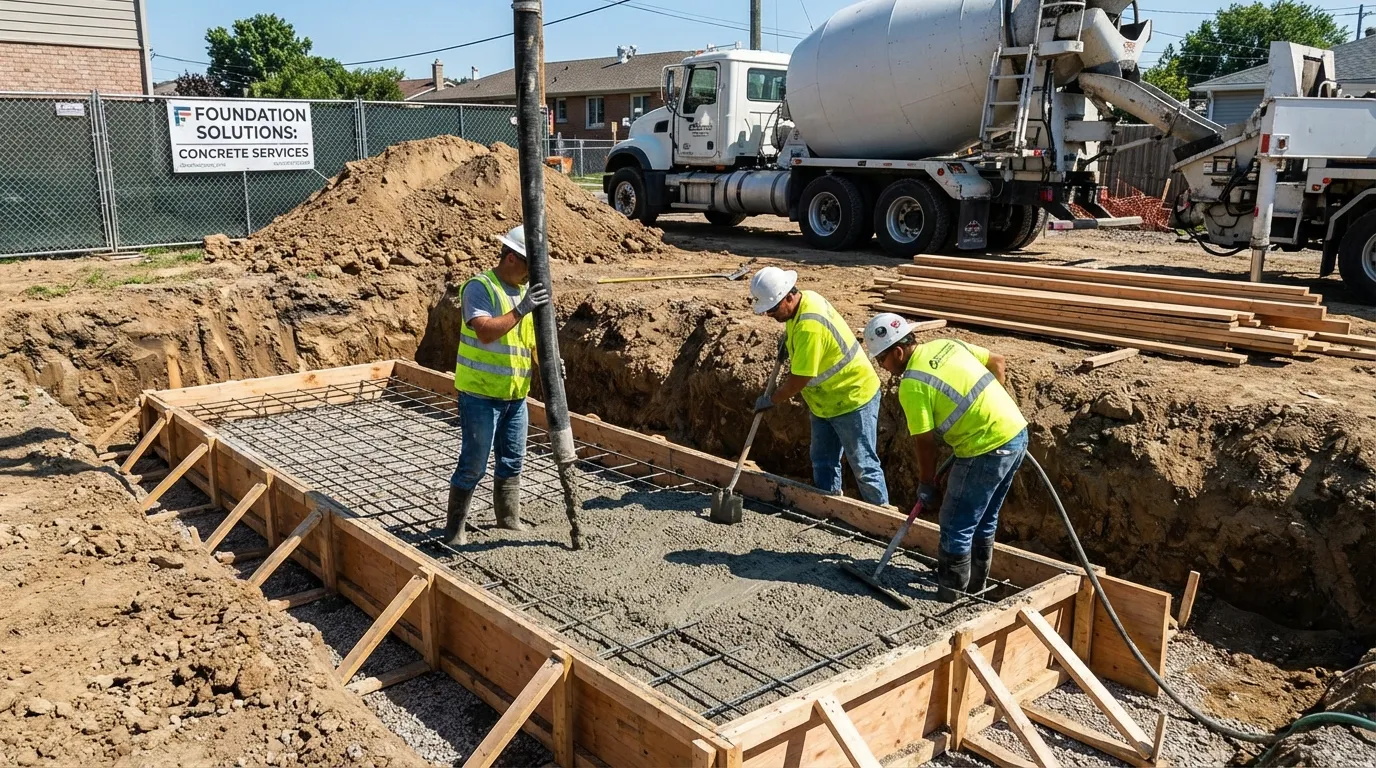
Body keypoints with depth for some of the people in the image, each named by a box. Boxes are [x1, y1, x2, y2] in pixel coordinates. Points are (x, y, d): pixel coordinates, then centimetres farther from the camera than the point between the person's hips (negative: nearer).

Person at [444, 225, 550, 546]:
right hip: (480, 393, -7)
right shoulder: (480, 287, -13)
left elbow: (532, 339, 14)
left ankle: (510, 521, 29)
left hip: (515, 395, 7)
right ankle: (455, 528, 13)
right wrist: (521, 309, -33)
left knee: (512, 461, 15)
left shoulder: (526, 291, 11)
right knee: (473, 465, -1)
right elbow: (485, 332, -27)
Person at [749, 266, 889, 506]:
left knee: (863, 466, 2)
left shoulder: (809, 325, -33)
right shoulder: (804, 300, -4)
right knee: (822, 462, 17)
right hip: (825, 400, 10)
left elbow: (799, 380, -26)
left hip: (853, 398, -10)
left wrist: (771, 400, -12)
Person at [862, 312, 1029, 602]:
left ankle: (949, 594, 15)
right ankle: (975, 582, 35)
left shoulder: (912, 384, -14)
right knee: (984, 520, 22)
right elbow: (998, 362, 17)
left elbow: (925, 443, -8)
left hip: (987, 449, -9)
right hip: (1016, 432, 9)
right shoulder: (946, 344, 9)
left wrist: (926, 486, 5)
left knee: (956, 527, 5)